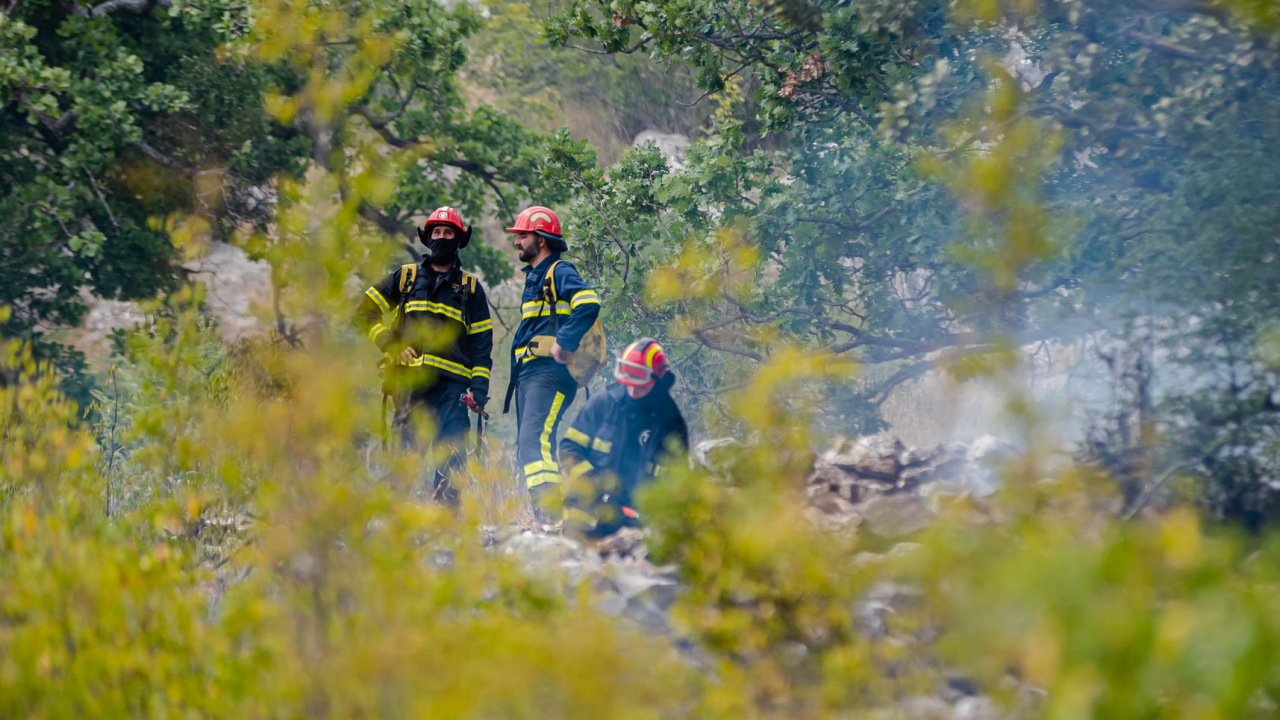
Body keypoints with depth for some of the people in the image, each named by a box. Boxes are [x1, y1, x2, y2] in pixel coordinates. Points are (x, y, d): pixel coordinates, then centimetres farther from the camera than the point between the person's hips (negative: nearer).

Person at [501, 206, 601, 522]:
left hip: (550, 371, -11)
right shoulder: (534, 277, 25)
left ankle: (550, 510, -32)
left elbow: (588, 304, -24)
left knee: (535, 439, -24)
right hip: (529, 373, 11)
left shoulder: (559, 272, -6)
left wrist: (564, 343, -26)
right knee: (527, 447, 8)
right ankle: (544, 518, 10)